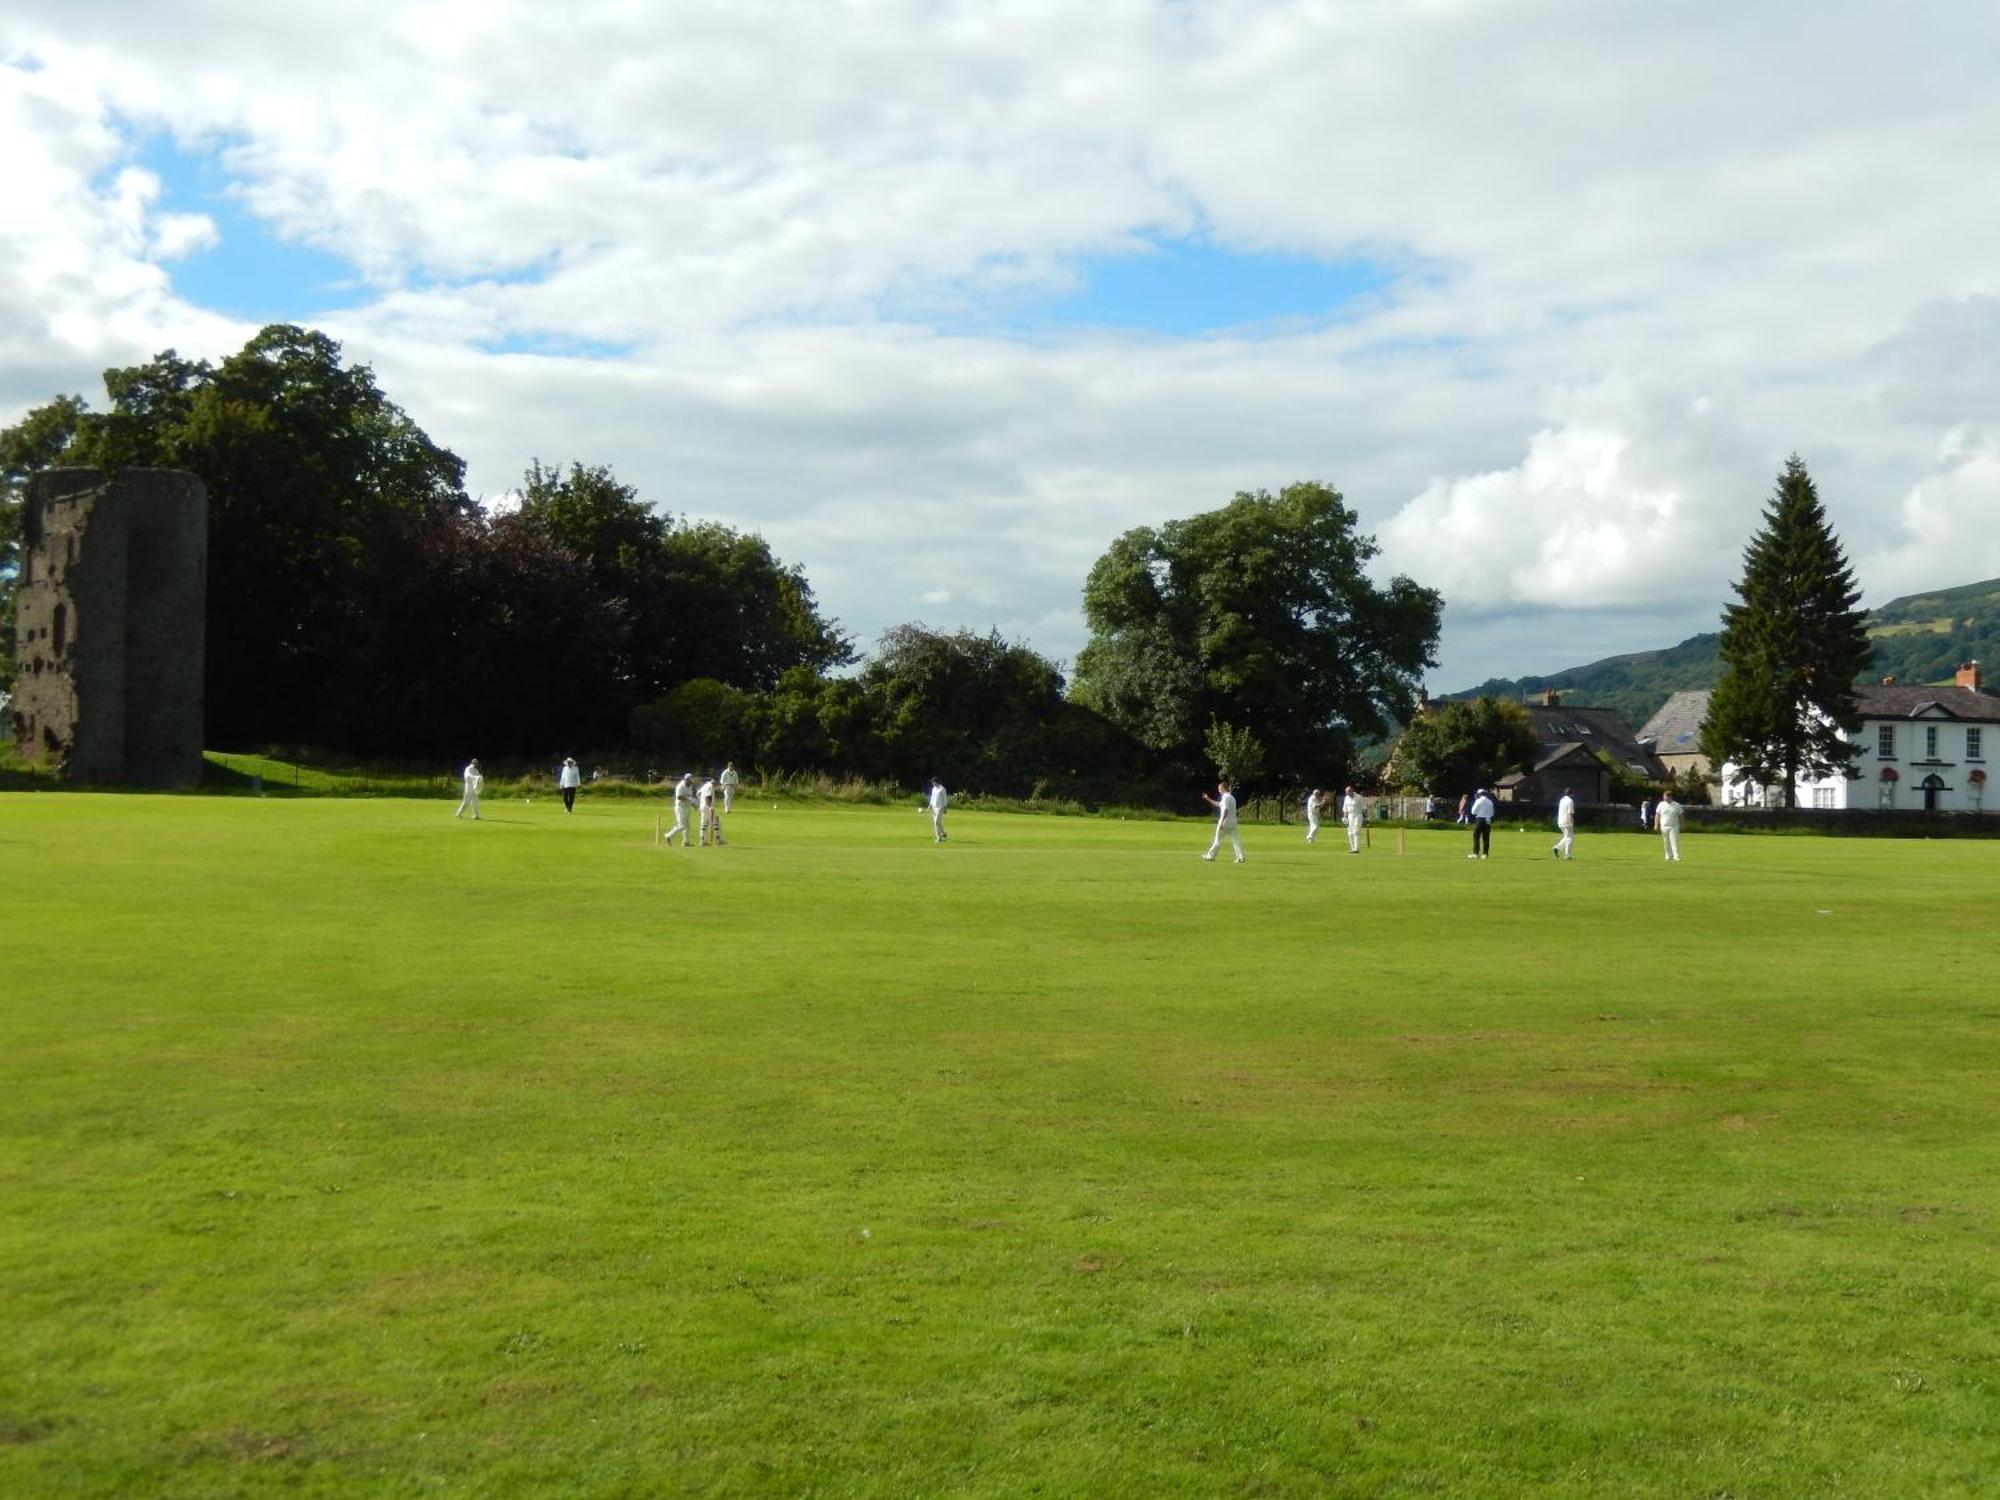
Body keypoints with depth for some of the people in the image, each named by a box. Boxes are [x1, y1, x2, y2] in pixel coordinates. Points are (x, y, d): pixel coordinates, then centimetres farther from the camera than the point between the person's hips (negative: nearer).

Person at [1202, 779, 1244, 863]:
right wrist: (1208, 799, 35)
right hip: (1233, 821, 8)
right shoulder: (1231, 797, 19)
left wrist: (1221, 822, -26)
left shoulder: (1225, 797, -11)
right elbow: (1218, 804, 32)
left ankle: (1211, 855, 14)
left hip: (1225, 821, -8)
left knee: (1218, 839, 4)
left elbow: (1225, 810, -23)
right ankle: (1241, 857, -9)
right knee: (1235, 839, 1)